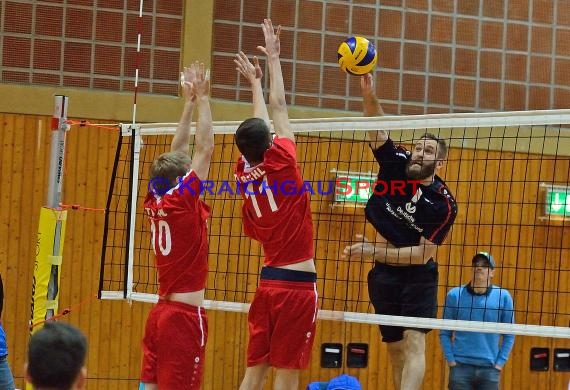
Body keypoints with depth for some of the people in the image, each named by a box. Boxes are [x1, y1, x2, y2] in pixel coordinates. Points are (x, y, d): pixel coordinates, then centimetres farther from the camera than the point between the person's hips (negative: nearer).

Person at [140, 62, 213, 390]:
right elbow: (205, 148, -10)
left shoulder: (155, 203, 6)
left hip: (161, 313, 8)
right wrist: (201, 98, -3)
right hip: (185, 316, -8)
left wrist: (189, 103, 17)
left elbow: (178, 153, 15)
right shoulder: (182, 201, -12)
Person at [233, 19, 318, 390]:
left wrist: (255, 81, 33)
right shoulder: (281, 164, -11)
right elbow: (279, 108, -1)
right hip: (297, 283, -6)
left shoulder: (245, 172, 4)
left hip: (268, 281, 6)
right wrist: (273, 57, 9)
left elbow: (260, 124, 20)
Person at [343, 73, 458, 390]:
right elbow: (377, 129, -11)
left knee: (414, 341, -19)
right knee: (396, 349, 7)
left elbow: (423, 254, -17)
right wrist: (369, 94, -29)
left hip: (418, 276, -4)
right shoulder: (397, 163, -5)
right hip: (384, 274, 4)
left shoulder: (444, 204, -15)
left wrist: (375, 251, -23)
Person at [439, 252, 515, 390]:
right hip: (460, 367, 0)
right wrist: (450, 360, -3)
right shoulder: (454, 295, 3)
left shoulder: (503, 297, 3)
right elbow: (445, 333, 7)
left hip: (489, 368, 0)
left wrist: (500, 363, 0)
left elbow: (509, 335, 7)